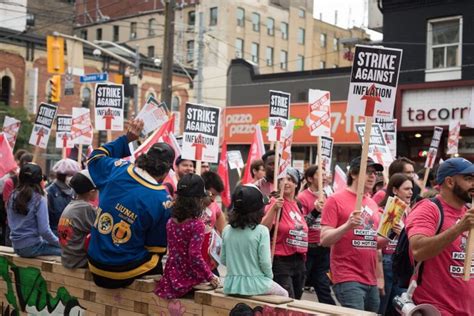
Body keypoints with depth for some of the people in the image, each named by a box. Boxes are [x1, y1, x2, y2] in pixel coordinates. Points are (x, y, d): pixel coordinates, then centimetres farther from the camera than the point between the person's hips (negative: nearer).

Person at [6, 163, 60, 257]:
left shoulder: (13, 197, 3)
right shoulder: (39, 200, -15)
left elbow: (11, 224, 12)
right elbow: (44, 230, -18)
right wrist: (59, 242, -2)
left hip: (16, 247, 7)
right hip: (32, 247, -7)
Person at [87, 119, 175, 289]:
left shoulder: (117, 170, -9)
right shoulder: (163, 201, -20)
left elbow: (95, 157, 16)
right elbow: (157, 248, -8)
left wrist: (126, 138, 14)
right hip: (123, 272, -5)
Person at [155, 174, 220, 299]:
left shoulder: (171, 222, 4)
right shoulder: (197, 225, -16)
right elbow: (195, 256, -20)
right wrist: (210, 276, -11)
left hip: (171, 278, 7)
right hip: (188, 278, -7)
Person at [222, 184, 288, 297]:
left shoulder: (227, 230, -2)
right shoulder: (261, 231, -15)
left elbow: (223, 260, 3)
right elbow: (265, 261, -15)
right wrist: (270, 276, 3)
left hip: (231, 286, 5)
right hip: (256, 285, -5)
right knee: (284, 294, 27)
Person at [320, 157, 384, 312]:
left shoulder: (372, 204, 14)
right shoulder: (336, 200, -5)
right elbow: (324, 240, -11)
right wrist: (348, 225, -25)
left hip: (371, 280, 7)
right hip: (347, 279, -7)